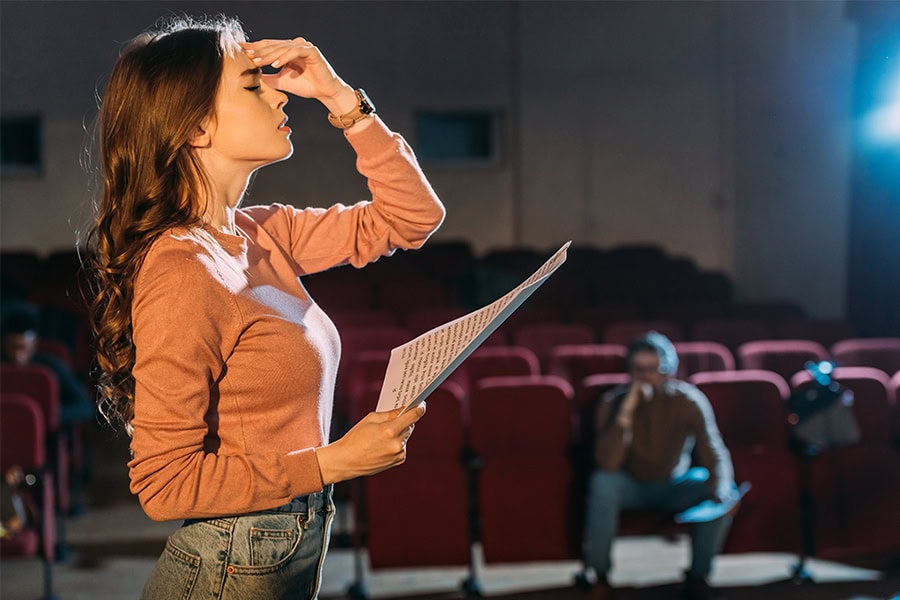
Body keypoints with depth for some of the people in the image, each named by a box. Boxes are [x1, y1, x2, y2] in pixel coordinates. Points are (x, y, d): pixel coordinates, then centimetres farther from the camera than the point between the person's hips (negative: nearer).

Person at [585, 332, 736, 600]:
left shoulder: (689, 401, -16)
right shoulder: (614, 402, -18)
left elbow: (716, 457, -19)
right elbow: (607, 464, -30)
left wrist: (721, 492, -40)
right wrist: (626, 412, -38)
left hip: (674, 486, 1)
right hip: (631, 486, -1)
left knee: (727, 492, -25)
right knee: (603, 483, -34)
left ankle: (698, 577, -7)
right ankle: (599, 576, -17)